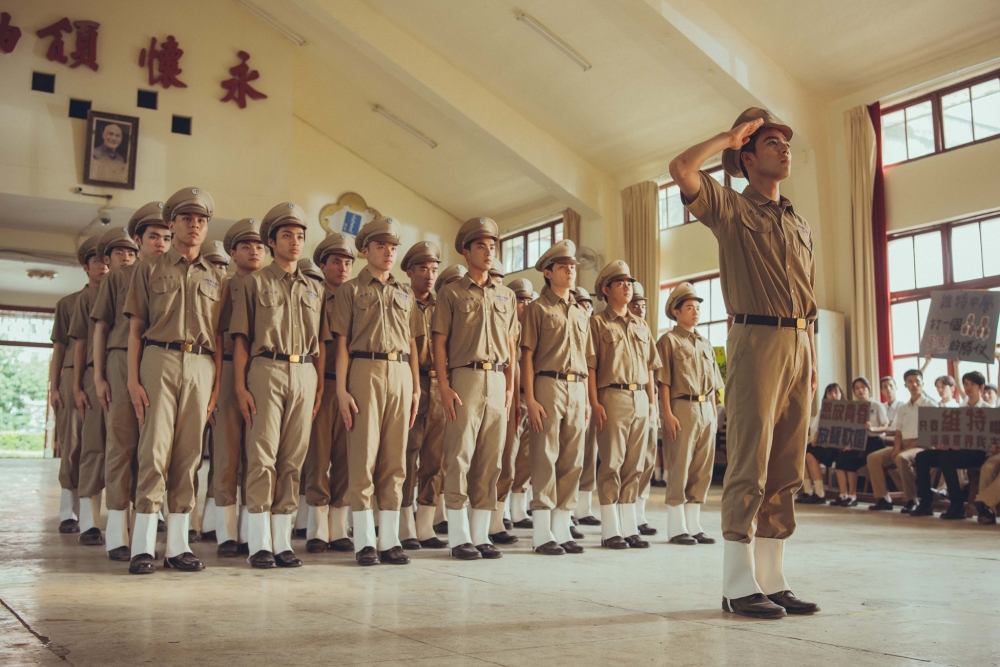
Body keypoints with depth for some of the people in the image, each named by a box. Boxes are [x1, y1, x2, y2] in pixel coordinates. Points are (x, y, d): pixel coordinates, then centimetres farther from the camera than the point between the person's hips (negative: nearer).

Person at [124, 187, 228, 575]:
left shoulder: (217, 278, 17)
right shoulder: (150, 269, 11)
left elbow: (218, 336, 14)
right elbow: (135, 328, 5)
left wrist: (218, 384, 4)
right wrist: (133, 379, -5)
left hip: (201, 367, 2)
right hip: (160, 360, -2)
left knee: (189, 454, 2)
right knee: (154, 449, -8)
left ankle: (178, 545, 6)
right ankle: (143, 547, -5)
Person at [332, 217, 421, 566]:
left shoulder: (406, 295, 19)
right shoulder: (350, 290, 7)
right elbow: (342, 342, 1)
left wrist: (416, 388, 10)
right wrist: (341, 389, -8)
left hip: (401, 375, 4)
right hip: (365, 371, -4)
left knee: (395, 459, 4)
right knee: (363, 456, -4)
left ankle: (390, 540, 9)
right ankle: (364, 541, 2)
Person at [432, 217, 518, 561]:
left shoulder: (506, 295, 17)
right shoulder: (451, 293, 6)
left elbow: (511, 345, 17)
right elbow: (440, 343, 0)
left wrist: (510, 387, 7)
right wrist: (445, 388, -10)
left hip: (498, 382, 4)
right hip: (465, 379, -4)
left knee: (490, 460, 5)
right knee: (460, 458, -5)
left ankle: (481, 535, 11)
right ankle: (459, 537, 1)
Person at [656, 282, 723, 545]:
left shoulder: (705, 344, 19)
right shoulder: (668, 340, 0)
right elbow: (663, 382, -7)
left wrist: (714, 414, 13)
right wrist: (668, 414, -15)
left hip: (706, 411, 7)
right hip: (682, 408, -7)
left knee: (702, 469, 7)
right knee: (679, 469, -5)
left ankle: (693, 525, 14)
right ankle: (676, 528, 1)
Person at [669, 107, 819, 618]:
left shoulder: (800, 225, 23)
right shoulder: (731, 207, 5)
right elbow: (681, 168, -13)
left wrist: (813, 363, 14)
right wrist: (728, 137, 1)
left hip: (798, 347, 7)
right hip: (756, 341, -6)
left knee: (785, 470, 6)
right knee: (749, 466, -9)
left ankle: (772, 579, 13)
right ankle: (739, 585, -4)